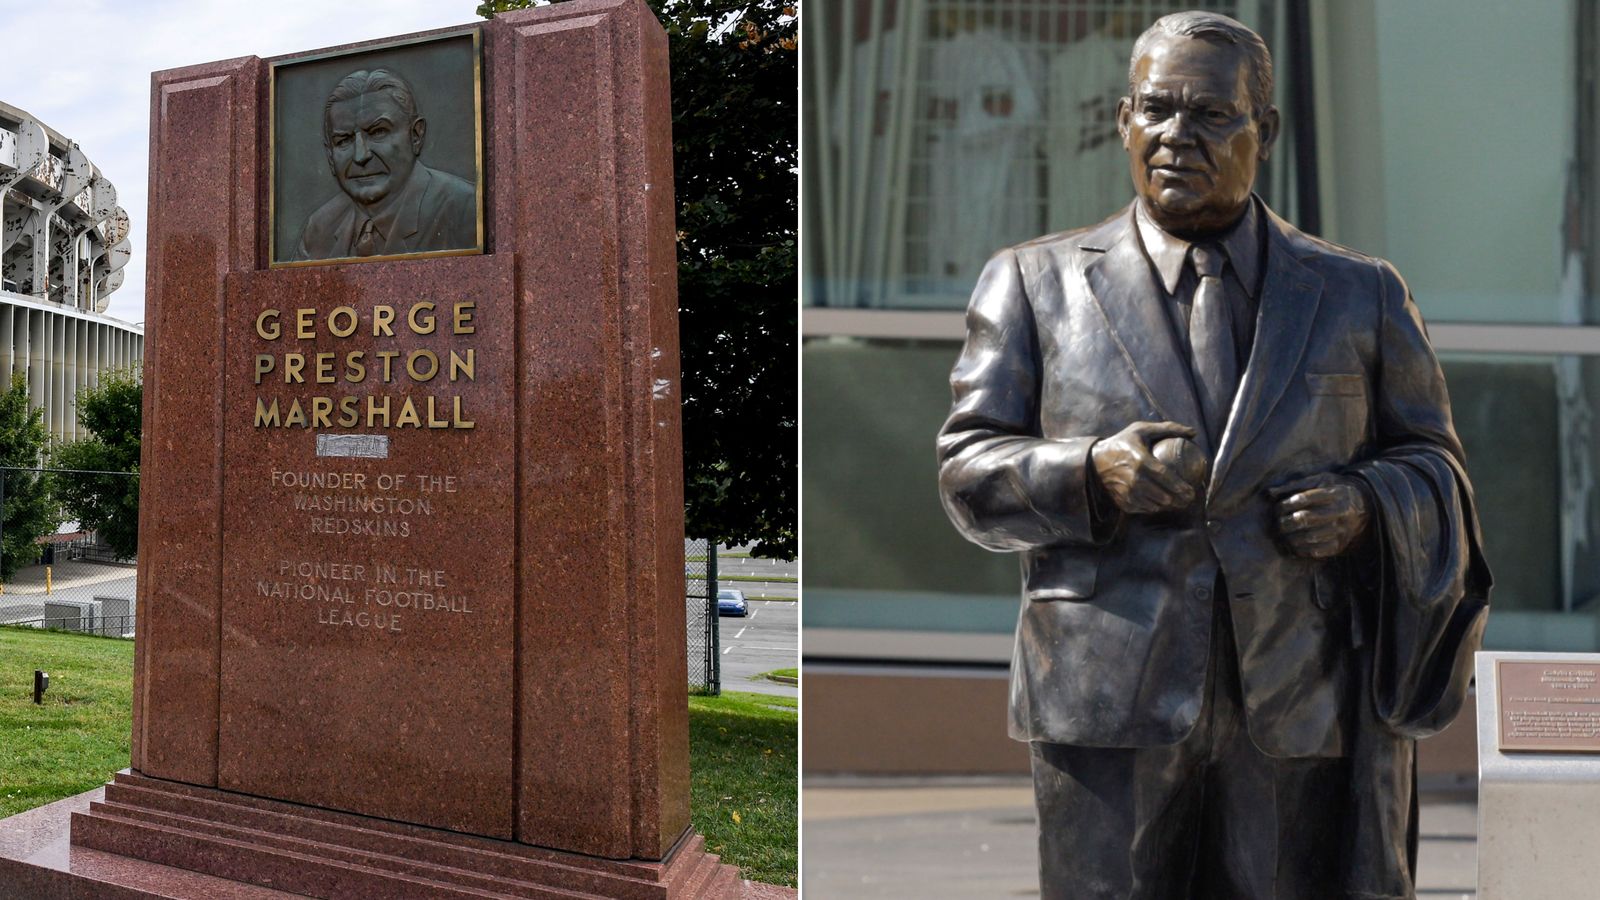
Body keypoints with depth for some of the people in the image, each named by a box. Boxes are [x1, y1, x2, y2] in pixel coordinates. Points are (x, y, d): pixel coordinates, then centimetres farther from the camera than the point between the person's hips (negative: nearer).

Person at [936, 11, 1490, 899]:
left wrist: (1365, 504, -8)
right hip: (1109, 703, -1)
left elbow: (1435, 466, 15)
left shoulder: (1362, 294, 11)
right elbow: (967, 469, 2)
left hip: (1310, 712, 2)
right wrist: (1091, 474, -17)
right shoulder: (1034, 281, 6)